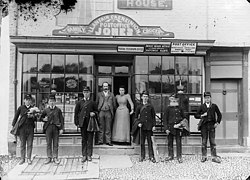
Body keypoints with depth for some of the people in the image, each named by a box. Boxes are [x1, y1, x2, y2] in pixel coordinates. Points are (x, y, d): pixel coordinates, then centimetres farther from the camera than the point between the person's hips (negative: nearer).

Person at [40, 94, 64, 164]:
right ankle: (49, 157, 13)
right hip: (48, 127, 1)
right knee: (48, 143, 4)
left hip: (56, 127, -1)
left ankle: (55, 157, 11)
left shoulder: (58, 110, 5)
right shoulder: (46, 110, 8)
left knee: (56, 143, 3)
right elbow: (40, 118, 18)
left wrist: (61, 128, -3)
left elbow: (61, 119, 3)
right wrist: (44, 119, -4)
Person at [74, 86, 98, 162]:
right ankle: (84, 155, 11)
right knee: (84, 140, 5)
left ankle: (89, 155, 10)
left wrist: (94, 113, -9)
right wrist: (77, 123, 2)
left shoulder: (92, 103, 6)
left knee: (90, 139, 2)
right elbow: (76, 113, 9)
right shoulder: (79, 103, 8)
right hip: (83, 123, 1)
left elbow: (96, 111, 13)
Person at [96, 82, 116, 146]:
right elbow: (96, 103, 12)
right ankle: (100, 141, 5)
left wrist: (113, 111, 6)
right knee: (101, 127, 1)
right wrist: (97, 110, 3)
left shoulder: (111, 94, 13)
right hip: (101, 112, 0)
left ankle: (108, 141, 5)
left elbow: (114, 104, 12)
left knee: (108, 128, 1)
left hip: (108, 112, 0)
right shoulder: (99, 94, 13)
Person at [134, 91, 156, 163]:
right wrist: (138, 123, -4)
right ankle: (142, 156, 15)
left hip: (149, 126, 0)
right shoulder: (139, 107, 5)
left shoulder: (150, 107, 5)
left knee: (150, 141, 1)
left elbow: (153, 117, 7)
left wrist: (154, 125, 0)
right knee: (142, 142, 6)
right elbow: (136, 117, 11)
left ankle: (151, 156, 8)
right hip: (142, 126, 1)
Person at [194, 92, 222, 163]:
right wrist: (202, 116, -10)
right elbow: (196, 115, 6)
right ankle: (204, 157, 13)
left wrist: (217, 122, 3)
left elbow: (219, 115, 13)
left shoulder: (214, 106, 6)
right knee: (204, 141, 4)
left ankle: (214, 157, 8)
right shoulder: (202, 106, 5)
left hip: (212, 125, 0)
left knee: (212, 141, 2)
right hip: (204, 125, 0)